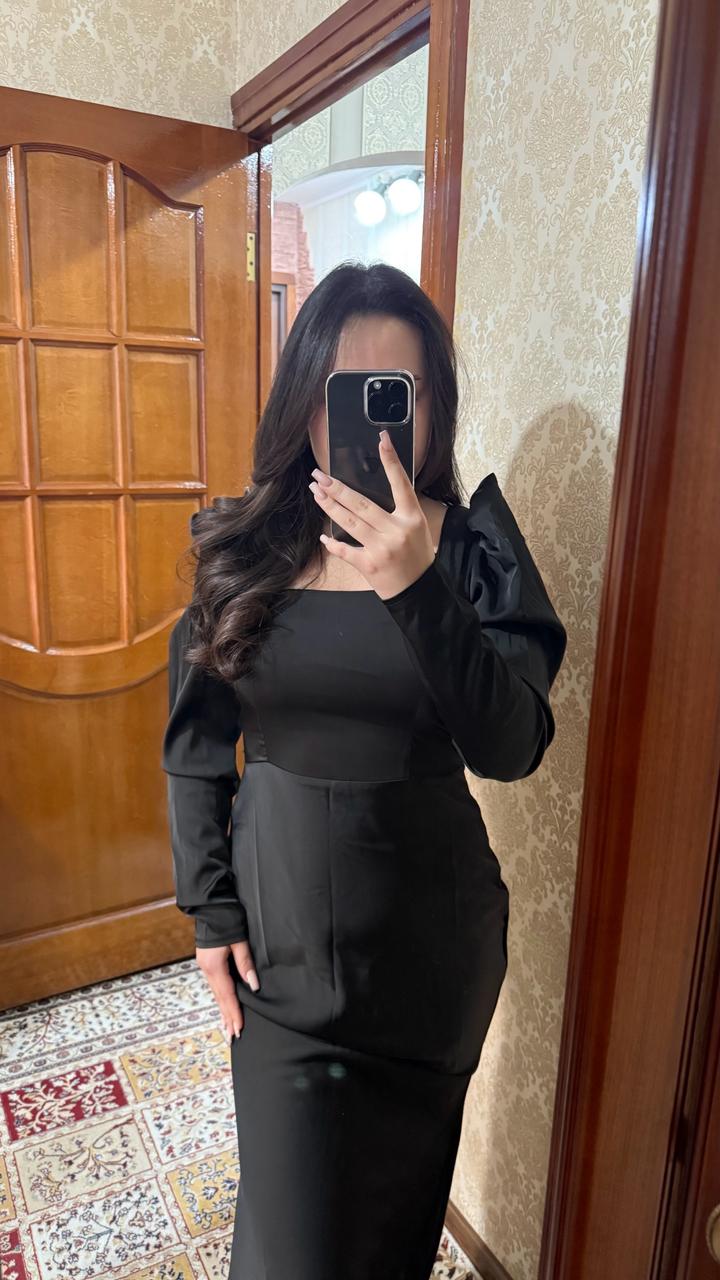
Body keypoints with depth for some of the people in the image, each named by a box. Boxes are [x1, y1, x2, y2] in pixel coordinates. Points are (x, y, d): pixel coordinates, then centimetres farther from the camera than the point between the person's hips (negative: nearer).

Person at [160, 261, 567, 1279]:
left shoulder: (470, 546, -10)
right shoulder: (239, 546, -6)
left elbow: (513, 748, -21)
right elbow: (195, 742, 1)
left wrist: (417, 589, -33)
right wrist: (209, 909, -1)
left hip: (430, 936, 0)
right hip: (280, 928, 1)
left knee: (403, 1175, 23)